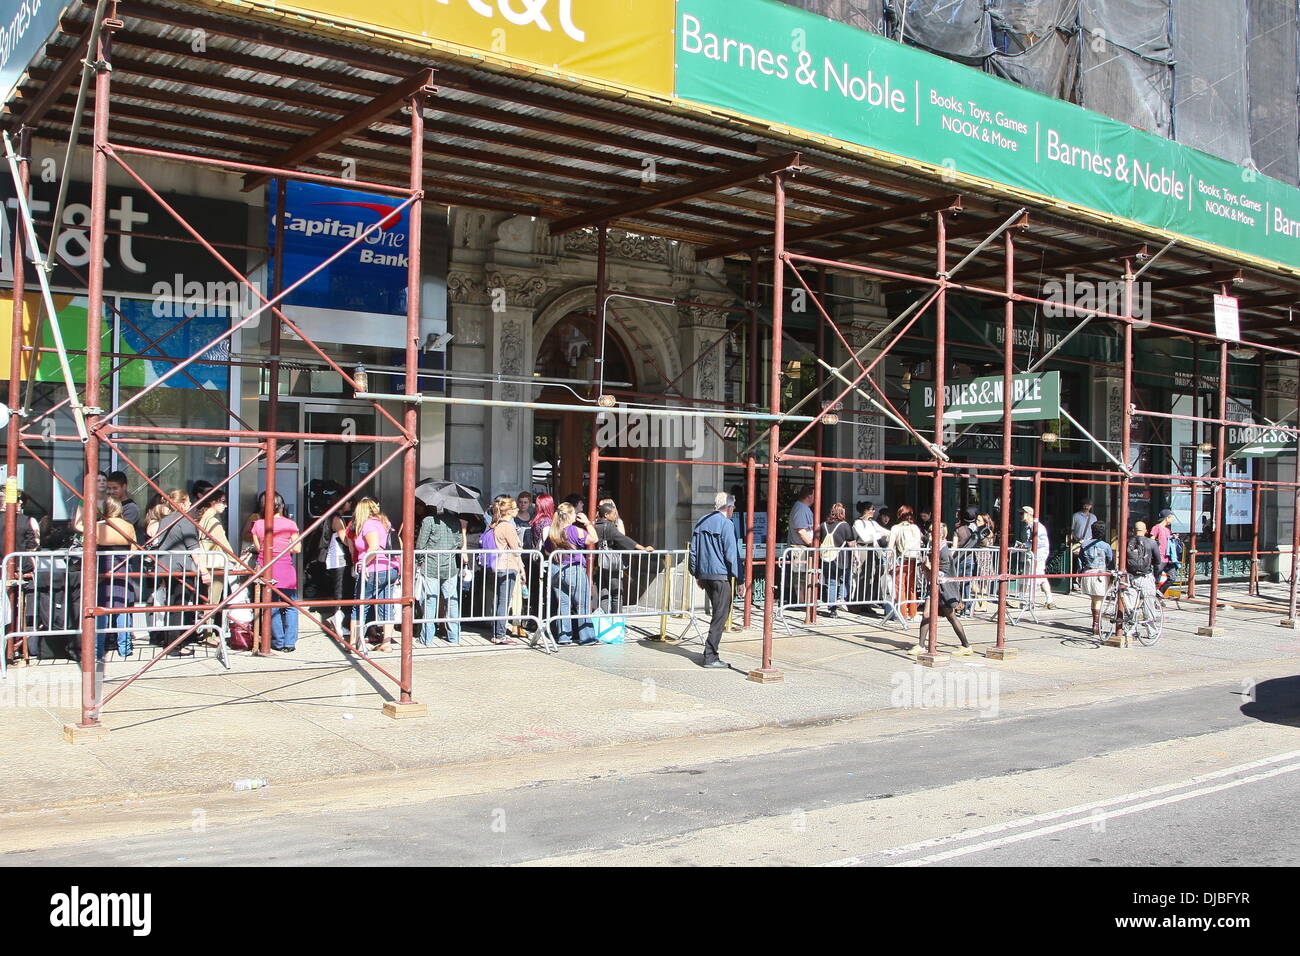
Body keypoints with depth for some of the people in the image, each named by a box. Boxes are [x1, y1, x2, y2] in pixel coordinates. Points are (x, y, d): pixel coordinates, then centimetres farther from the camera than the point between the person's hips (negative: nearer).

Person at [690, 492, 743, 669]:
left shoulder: (701, 522, 12)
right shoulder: (725, 523, -10)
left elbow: (693, 551, 16)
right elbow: (732, 554, -13)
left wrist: (697, 575, 23)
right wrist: (740, 580, -9)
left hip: (704, 574, 8)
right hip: (720, 575, -8)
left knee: (717, 613, 18)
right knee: (720, 615, -2)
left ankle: (711, 654, 19)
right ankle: (710, 657, -3)